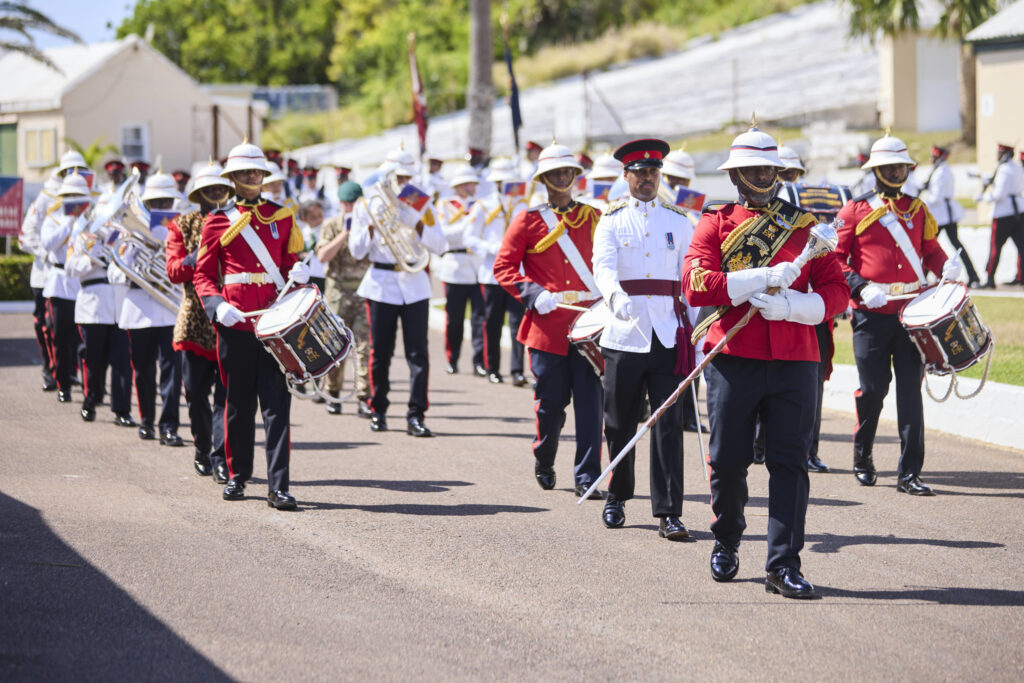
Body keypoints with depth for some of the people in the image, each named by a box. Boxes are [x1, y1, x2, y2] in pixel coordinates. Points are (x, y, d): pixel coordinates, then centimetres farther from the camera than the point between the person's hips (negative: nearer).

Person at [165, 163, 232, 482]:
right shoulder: (182, 226, 8)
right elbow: (175, 271, -3)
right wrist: (201, 253, -17)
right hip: (196, 321, 1)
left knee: (226, 391, -9)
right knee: (196, 392, 5)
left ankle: (221, 456, -10)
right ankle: (203, 451, 23)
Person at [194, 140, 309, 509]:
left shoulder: (282, 216, 11)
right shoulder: (217, 221, 6)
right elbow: (203, 274, 5)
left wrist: (298, 271, -7)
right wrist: (217, 306, -13)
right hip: (235, 324, 0)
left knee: (277, 403, -7)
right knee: (239, 403, 7)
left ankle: (278, 486, -9)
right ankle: (238, 476, 23)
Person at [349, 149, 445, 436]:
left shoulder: (421, 203, 7)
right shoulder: (367, 204, 4)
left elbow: (439, 246, 1)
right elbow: (357, 251, 1)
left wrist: (417, 224, -14)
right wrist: (372, 225, -14)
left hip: (415, 284, 1)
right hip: (381, 285, -1)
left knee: (418, 353, -8)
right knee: (380, 352, 3)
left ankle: (416, 415, -9)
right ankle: (377, 411, 18)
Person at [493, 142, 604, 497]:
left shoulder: (593, 217, 12)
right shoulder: (528, 220, 4)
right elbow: (504, 266, 3)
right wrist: (533, 294, -12)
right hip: (548, 325, -1)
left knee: (590, 400, -7)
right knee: (551, 402, 2)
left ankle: (587, 477, -5)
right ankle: (544, 464, 27)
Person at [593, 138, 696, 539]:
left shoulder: (679, 221, 11)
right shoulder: (612, 220, 5)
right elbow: (603, 265, -13)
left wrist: (695, 332, 6)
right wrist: (615, 296, -34)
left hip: (669, 336, 1)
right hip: (624, 334, -1)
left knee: (668, 424, -6)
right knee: (620, 424, 8)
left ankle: (668, 513, -6)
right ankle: (617, 499, 28)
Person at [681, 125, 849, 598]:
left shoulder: (804, 225, 12)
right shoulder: (715, 223, 7)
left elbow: (836, 291, 5)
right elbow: (695, 285, -9)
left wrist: (789, 305, -15)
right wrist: (766, 278, -15)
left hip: (794, 360, 1)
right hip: (733, 358, -1)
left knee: (790, 461, -5)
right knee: (728, 459, 4)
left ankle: (784, 566, -4)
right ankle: (726, 542, 29)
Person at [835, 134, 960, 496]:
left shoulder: (917, 209, 14)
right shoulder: (855, 210, 3)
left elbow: (931, 249, 18)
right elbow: (836, 259, 0)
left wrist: (946, 267, -5)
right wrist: (861, 288, -15)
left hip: (911, 311, 2)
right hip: (871, 314, -2)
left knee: (910, 391, -4)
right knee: (872, 389, -1)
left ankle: (909, 473, -3)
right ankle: (863, 458, 22)